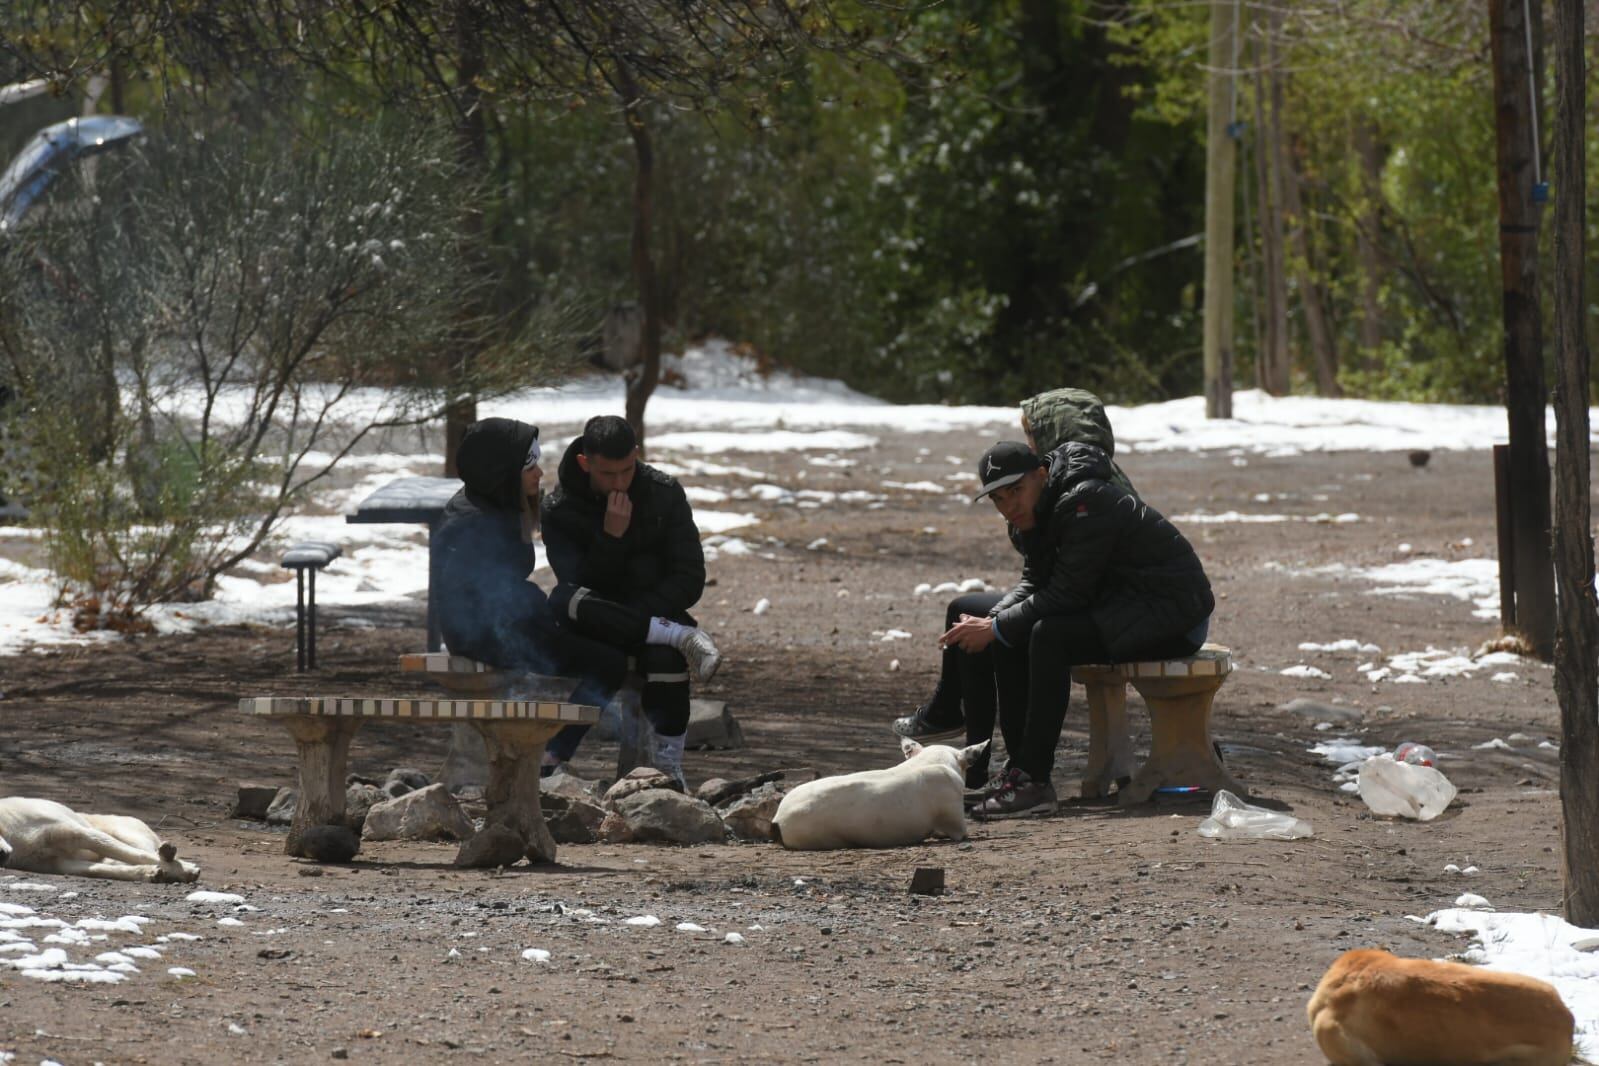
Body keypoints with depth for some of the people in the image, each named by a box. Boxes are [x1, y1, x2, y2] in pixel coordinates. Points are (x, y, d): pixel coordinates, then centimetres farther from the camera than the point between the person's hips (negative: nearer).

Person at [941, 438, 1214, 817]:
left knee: (1049, 637, -29)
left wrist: (996, 628, -19)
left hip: (1174, 614, -10)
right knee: (1008, 638, -1)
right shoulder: (1034, 513, 7)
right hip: (1120, 607, 10)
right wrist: (990, 621, -9)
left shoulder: (1085, 504, -23)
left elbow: (1065, 594, -24)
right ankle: (1019, 767, -3)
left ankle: (1034, 782, -29)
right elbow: (1034, 583, 10)